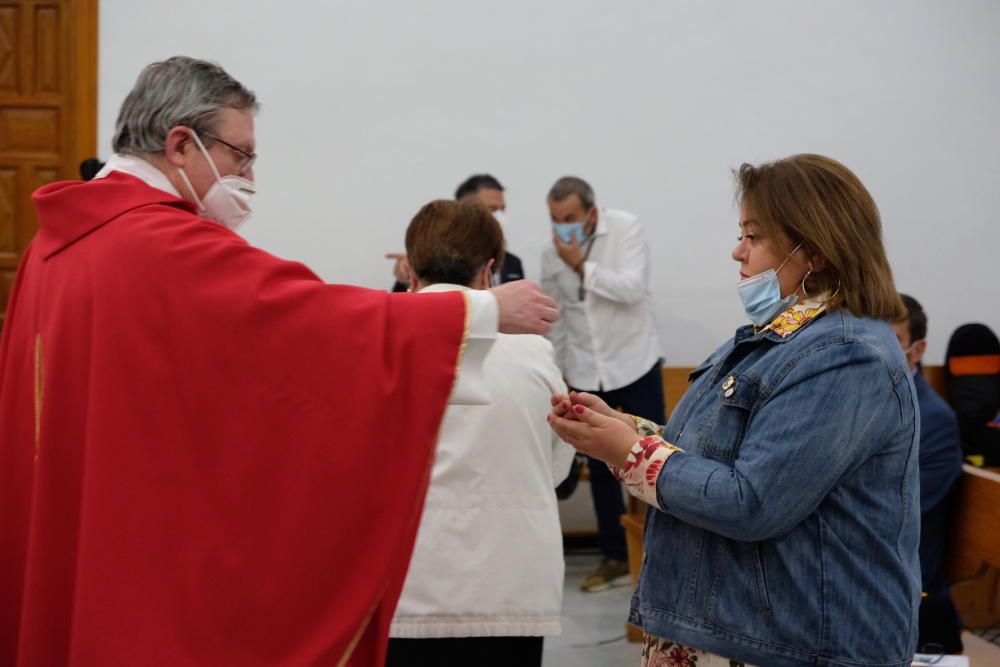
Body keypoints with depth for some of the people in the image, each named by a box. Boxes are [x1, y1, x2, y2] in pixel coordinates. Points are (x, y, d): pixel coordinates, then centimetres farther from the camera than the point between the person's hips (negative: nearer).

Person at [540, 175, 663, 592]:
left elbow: (633, 287, -22)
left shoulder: (625, 229, -10)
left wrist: (582, 265, -23)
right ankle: (614, 556, 18)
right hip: (586, 372, 4)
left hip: (634, 364, -3)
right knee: (599, 467, 8)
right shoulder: (552, 253, 0)